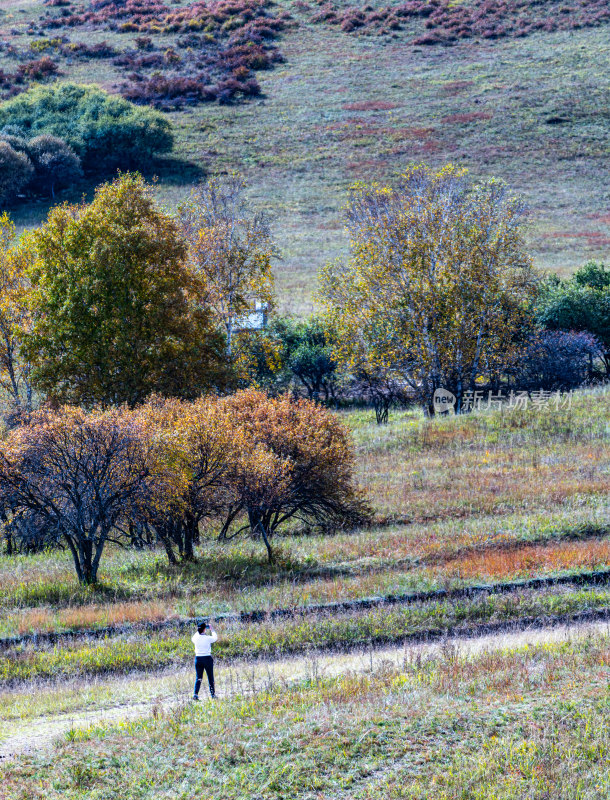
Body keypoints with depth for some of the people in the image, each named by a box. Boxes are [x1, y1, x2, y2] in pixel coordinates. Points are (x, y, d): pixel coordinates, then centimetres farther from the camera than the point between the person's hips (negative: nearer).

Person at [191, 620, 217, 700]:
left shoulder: (196, 638, -5)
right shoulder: (208, 638, -13)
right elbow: (215, 638, 9)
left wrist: (199, 630, 23)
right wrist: (212, 630, 21)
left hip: (198, 658, 3)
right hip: (207, 658, -3)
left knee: (198, 678, 7)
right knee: (210, 677, 12)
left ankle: (195, 693, -9)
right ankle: (213, 694, 19)